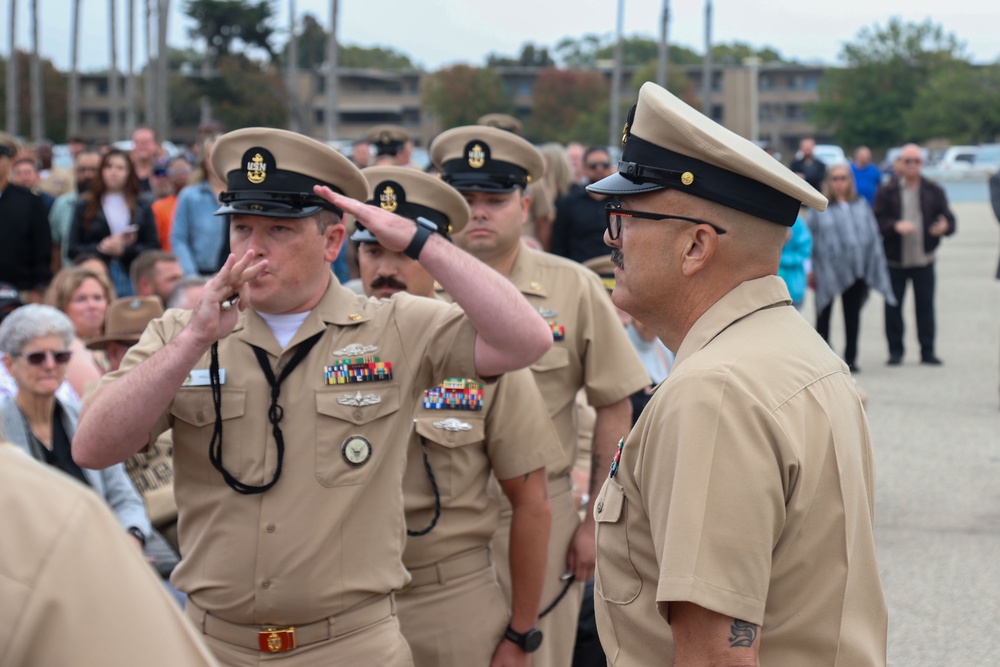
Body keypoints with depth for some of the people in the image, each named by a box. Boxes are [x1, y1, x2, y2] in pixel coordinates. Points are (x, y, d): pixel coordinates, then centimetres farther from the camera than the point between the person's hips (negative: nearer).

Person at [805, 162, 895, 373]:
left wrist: (876, 265, 6)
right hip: (827, 270, -3)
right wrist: (810, 269, -6)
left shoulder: (861, 206, 11)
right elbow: (809, 238, 0)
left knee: (852, 315, 7)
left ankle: (850, 358, 14)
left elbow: (873, 235, 12)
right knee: (823, 314, 3)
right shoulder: (818, 208, 1)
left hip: (856, 270, 3)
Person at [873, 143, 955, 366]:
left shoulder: (934, 191, 5)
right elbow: (876, 221, -6)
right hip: (895, 261, -1)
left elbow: (948, 218, 2)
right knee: (893, 307, 4)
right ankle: (895, 351, 14)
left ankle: (928, 351, 13)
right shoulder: (887, 192, -1)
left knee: (925, 306, 4)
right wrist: (895, 226, -23)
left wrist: (945, 226, -20)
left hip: (924, 260, 1)